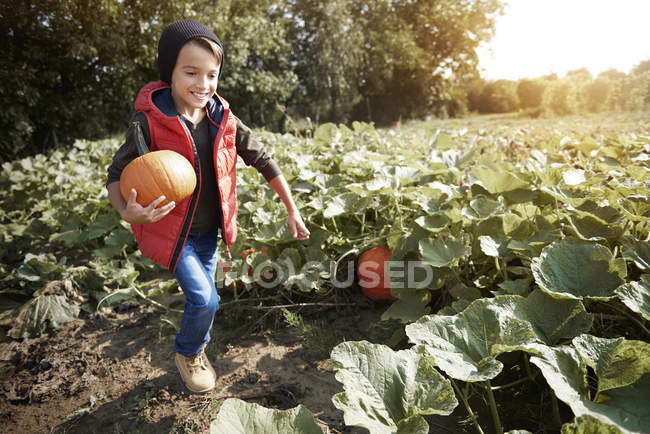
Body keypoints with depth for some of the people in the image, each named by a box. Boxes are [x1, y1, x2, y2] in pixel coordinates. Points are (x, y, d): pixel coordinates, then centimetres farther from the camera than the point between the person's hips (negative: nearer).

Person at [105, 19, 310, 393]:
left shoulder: (223, 119, -7)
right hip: (173, 231, -4)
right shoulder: (149, 121, -17)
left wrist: (293, 210, -2)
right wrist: (127, 212, -32)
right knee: (204, 299, -10)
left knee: (203, 299, 18)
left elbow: (263, 160, -1)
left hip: (210, 229, 4)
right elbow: (117, 173, -10)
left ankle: (196, 352, 47)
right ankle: (187, 352, 23)